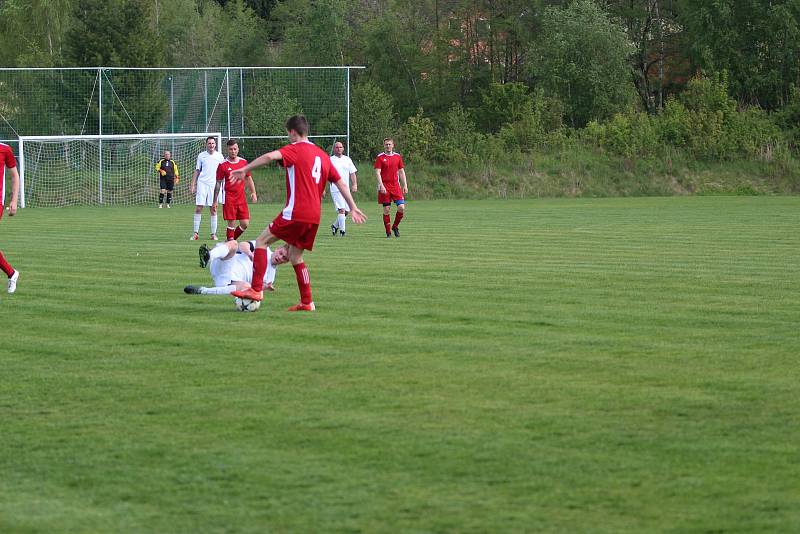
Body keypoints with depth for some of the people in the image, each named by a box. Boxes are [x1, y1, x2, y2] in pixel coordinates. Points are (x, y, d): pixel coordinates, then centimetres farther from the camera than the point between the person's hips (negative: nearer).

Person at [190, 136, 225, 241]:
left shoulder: (219, 156, 7)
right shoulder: (201, 156, 6)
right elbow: (197, 171, 9)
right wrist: (193, 185, 3)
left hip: (214, 185, 0)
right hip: (202, 184, 0)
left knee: (213, 209, 1)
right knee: (198, 208, -4)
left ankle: (213, 234, 7)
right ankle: (196, 233, 0)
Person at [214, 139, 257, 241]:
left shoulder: (243, 162, 9)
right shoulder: (223, 165, -3)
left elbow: (249, 178, 18)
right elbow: (218, 184, 1)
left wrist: (253, 193, 8)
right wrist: (215, 201, 0)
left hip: (241, 198, 4)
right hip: (229, 199, -4)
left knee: (245, 224, 0)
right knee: (231, 224, -6)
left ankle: (231, 240, 20)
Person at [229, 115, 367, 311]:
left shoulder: (296, 149, -3)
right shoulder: (322, 155, 18)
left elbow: (270, 156, -21)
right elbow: (341, 183, 20)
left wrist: (245, 169, -19)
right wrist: (353, 208, 25)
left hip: (295, 212, -7)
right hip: (314, 216, 7)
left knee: (261, 242, 1)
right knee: (295, 256, 18)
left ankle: (256, 289, -10)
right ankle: (307, 302, 13)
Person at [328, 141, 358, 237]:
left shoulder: (347, 159, 13)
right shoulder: (330, 160, 1)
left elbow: (352, 173, 14)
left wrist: (354, 185, 1)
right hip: (335, 189, -5)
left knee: (346, 211, 5)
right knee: (341, 210, -16)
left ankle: (335, 225, 26)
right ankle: (342, 230, -12)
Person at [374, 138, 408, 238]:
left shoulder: (397, 156, 10)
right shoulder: (380, 157, -1)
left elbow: (401, 172, 13)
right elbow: (377, 172, -6)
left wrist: (405, 185, 7)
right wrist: (381, 186, -17)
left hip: (396, 186, 3)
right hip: (384, 187, -3)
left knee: (402, 207, -8)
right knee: (387, 209, -2)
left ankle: (395, 227, 13)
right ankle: (388, 232, 7)